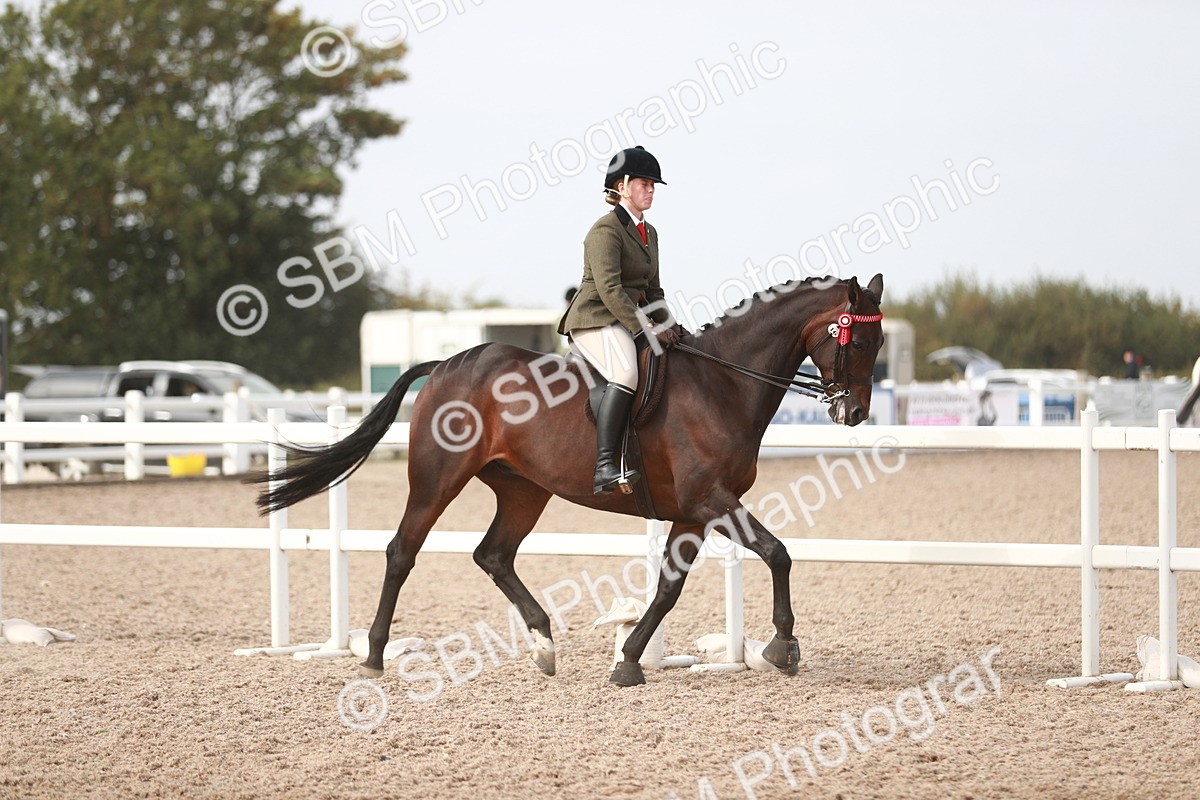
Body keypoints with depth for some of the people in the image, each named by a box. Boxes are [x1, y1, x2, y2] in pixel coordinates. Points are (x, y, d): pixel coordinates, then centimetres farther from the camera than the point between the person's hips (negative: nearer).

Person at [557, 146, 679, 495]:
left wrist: (665, 328, 6)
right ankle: (604, 467, -44)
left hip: (628, 321, 10)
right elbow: (609, 289, -19)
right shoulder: (606, 230, -10)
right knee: (626, 372, -34)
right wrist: (645, 330, -23)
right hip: (595, 321, -10)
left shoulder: (649, 233, 20)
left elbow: (652, 289, 23)